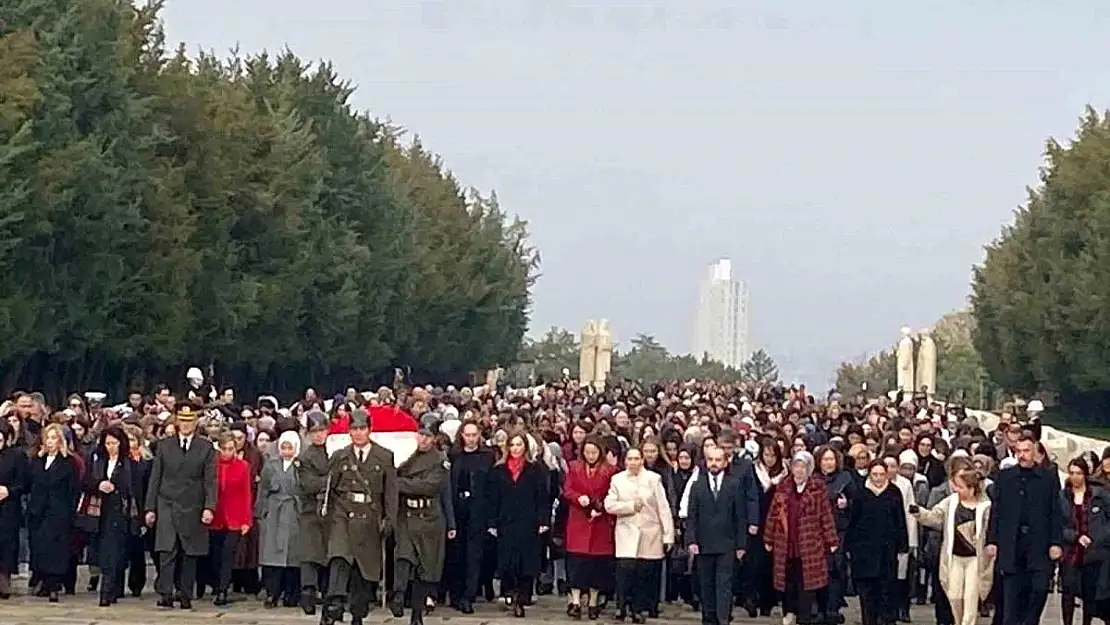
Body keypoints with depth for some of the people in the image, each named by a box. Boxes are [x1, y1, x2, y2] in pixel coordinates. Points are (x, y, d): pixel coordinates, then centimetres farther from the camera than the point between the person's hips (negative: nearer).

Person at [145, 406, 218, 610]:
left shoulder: (206, 448, 5)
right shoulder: (164, 446, 8)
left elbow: (210, 481, 1)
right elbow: (155, 478, 9)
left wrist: (209, 507, -10)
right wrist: (150, 507, 4)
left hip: (193, 509, 0)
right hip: (167, 507, 0)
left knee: (190, 554, 3)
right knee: (167, 552, -9)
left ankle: (186, 596, 11)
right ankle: (165, 594, -10)